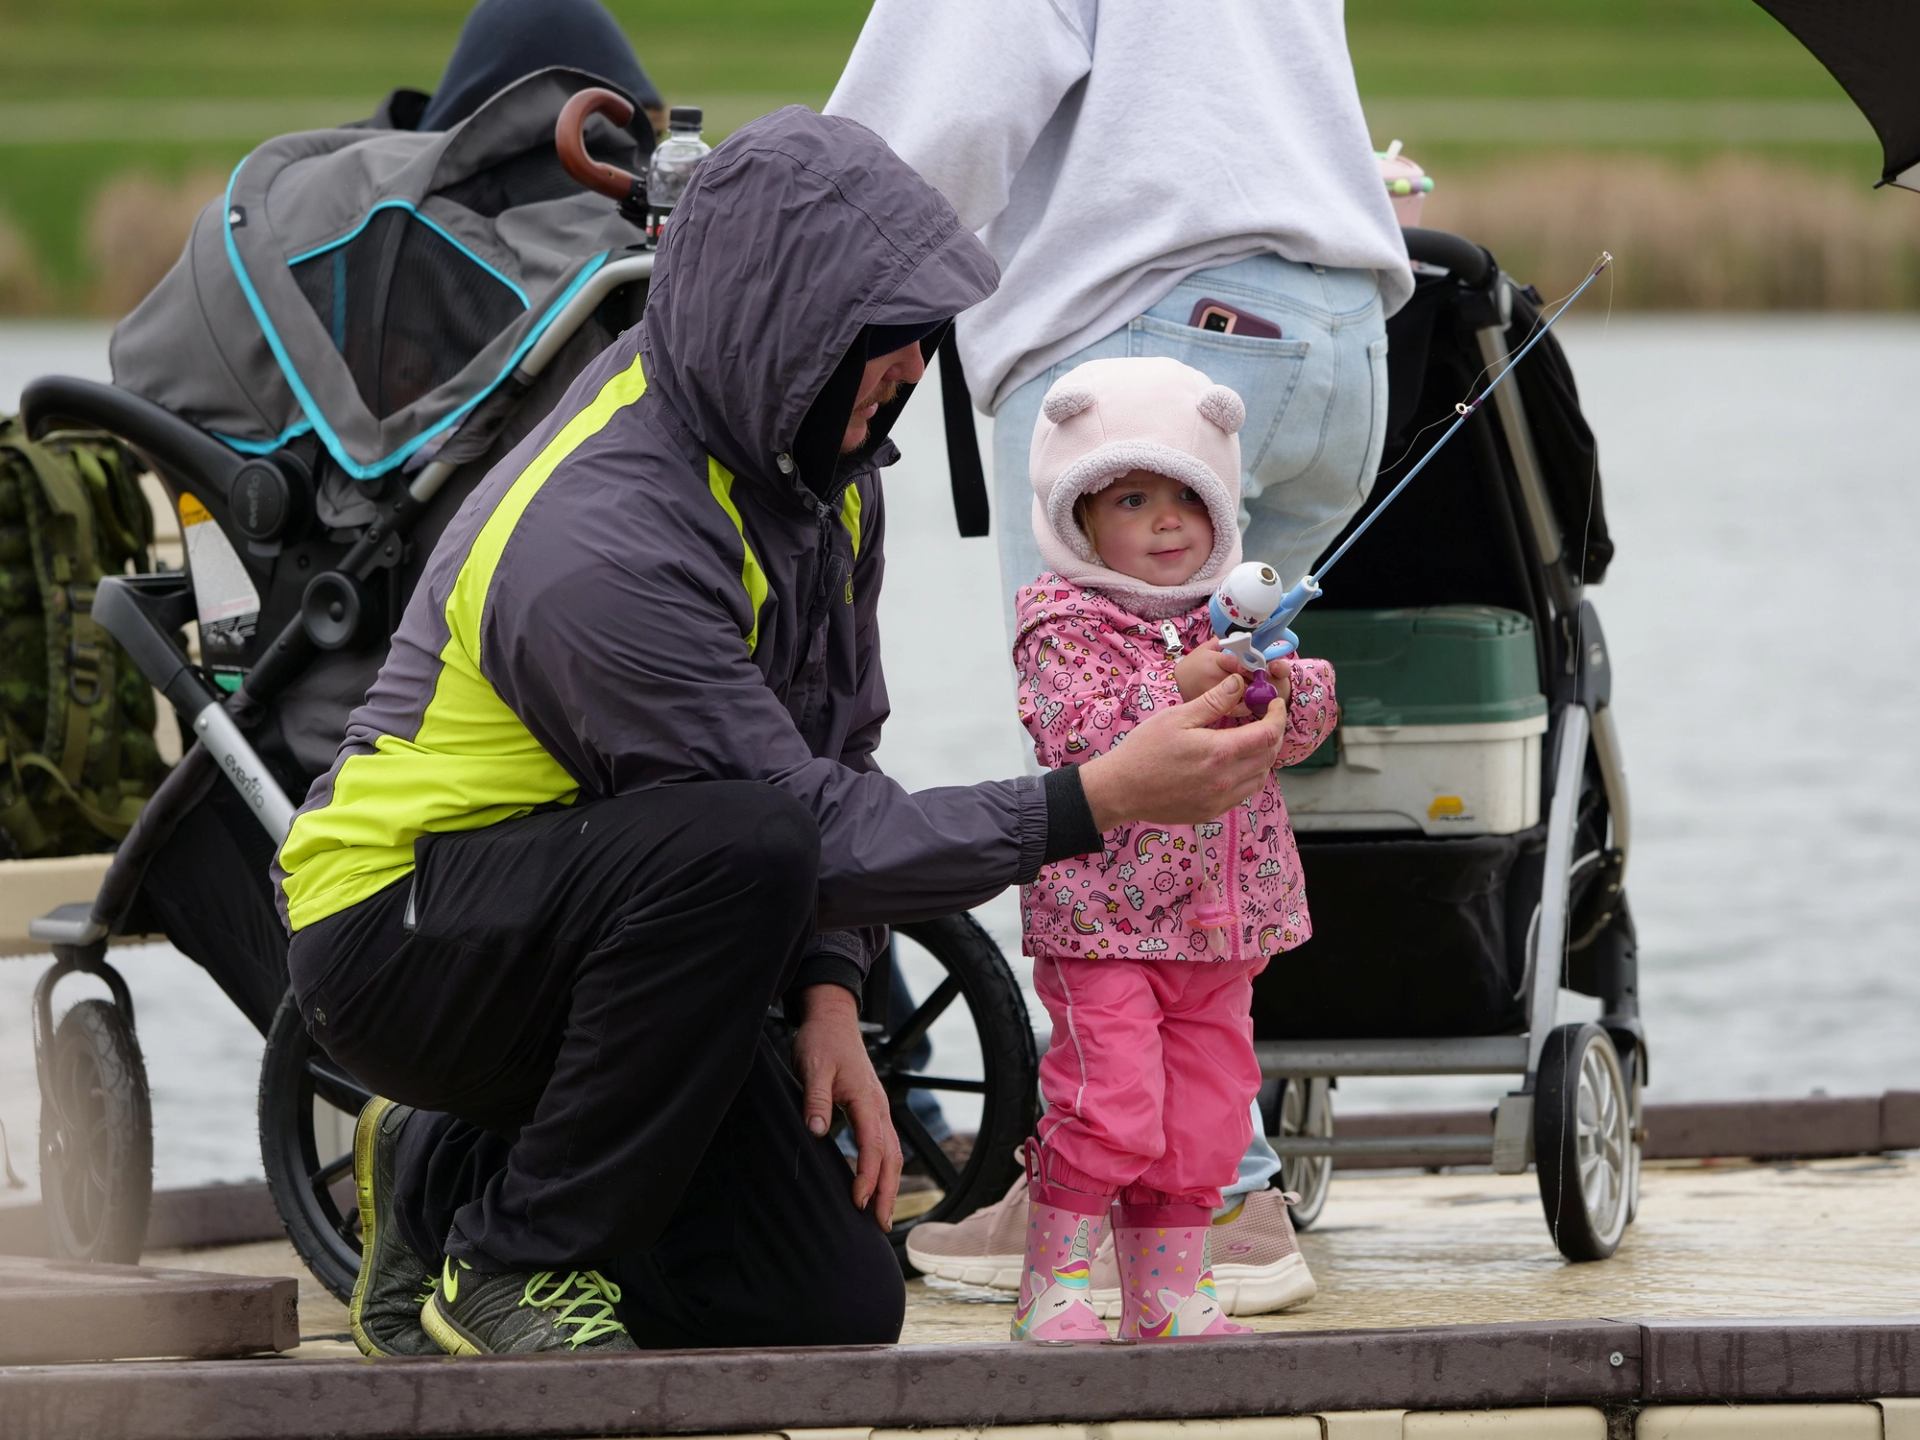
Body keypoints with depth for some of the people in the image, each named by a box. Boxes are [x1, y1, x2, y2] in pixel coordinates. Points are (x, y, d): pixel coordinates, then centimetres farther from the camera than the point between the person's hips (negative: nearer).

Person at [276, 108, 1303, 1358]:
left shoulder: (817, 455, -1)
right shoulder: (606, 551, -29)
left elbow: (839, 741, 9)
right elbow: (810, 832, -27)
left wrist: (830, 998, -4)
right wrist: (1100, 802, -30)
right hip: (395, 929, -8)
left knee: (840, 1307, -6)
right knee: (737, 845, -37)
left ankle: (454, 1176, 16)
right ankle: (515, 1259, -20)